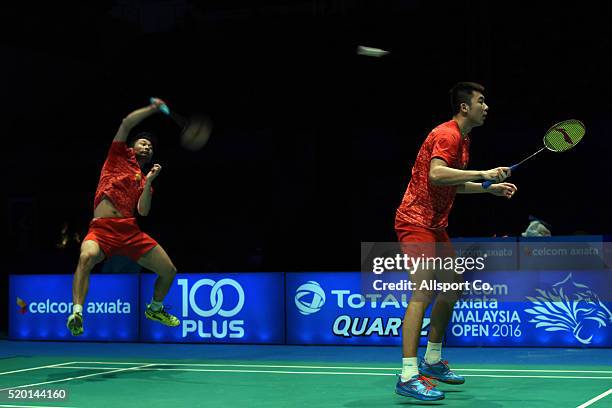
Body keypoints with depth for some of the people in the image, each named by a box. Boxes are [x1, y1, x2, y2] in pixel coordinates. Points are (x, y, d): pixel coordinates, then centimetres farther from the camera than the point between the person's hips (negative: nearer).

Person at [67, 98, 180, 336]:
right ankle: (77, 313, -36)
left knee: (169, 271, 2)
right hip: (102, 229, -5)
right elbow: (127, 123, 5)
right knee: (87, 257, -37)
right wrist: (152, 108, 4)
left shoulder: (145, 181, 25)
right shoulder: (119, 156, 18)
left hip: (131, 231, 5)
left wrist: (149, 181, -2)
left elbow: (143, 211, 6)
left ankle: (155, 309, 32)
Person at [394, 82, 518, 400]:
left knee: (453, 287, 16)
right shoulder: (447, 135, -15)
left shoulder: (462, 139, 17)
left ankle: (431, 361, 27)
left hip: (435, 225, 11)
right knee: (423, 292, -19)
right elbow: (436, 175, -32)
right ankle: (408, 376, -23)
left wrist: (491, 188, 23)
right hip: (415, 221, -11)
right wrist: (483, 173, -31)